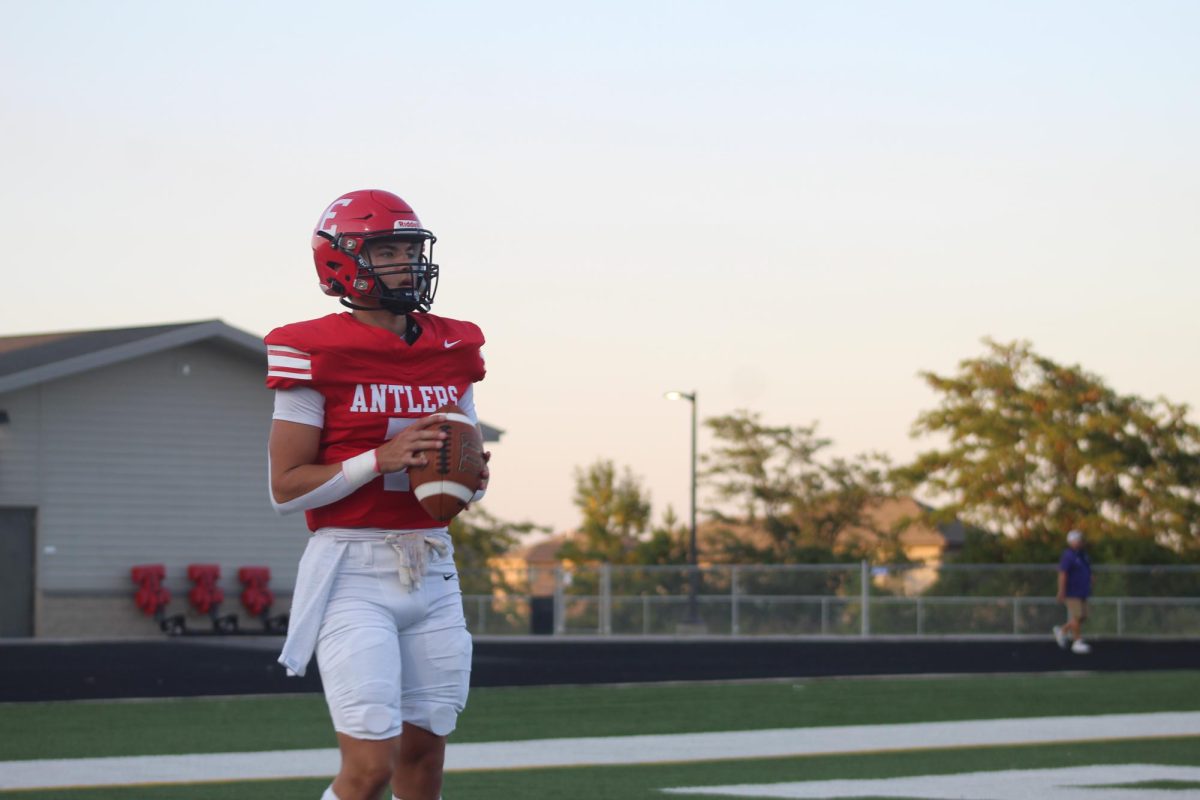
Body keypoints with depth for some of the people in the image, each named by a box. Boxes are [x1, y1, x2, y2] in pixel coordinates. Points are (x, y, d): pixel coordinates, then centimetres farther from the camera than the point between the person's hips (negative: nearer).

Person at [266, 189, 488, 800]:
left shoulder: (452, 351, 10)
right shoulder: (317, 354, -8)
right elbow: (286, 487, -8)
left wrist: (472, 477, -3)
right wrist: (381, 459, -19)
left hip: (432, 570, 6)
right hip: (353, 572, -6)